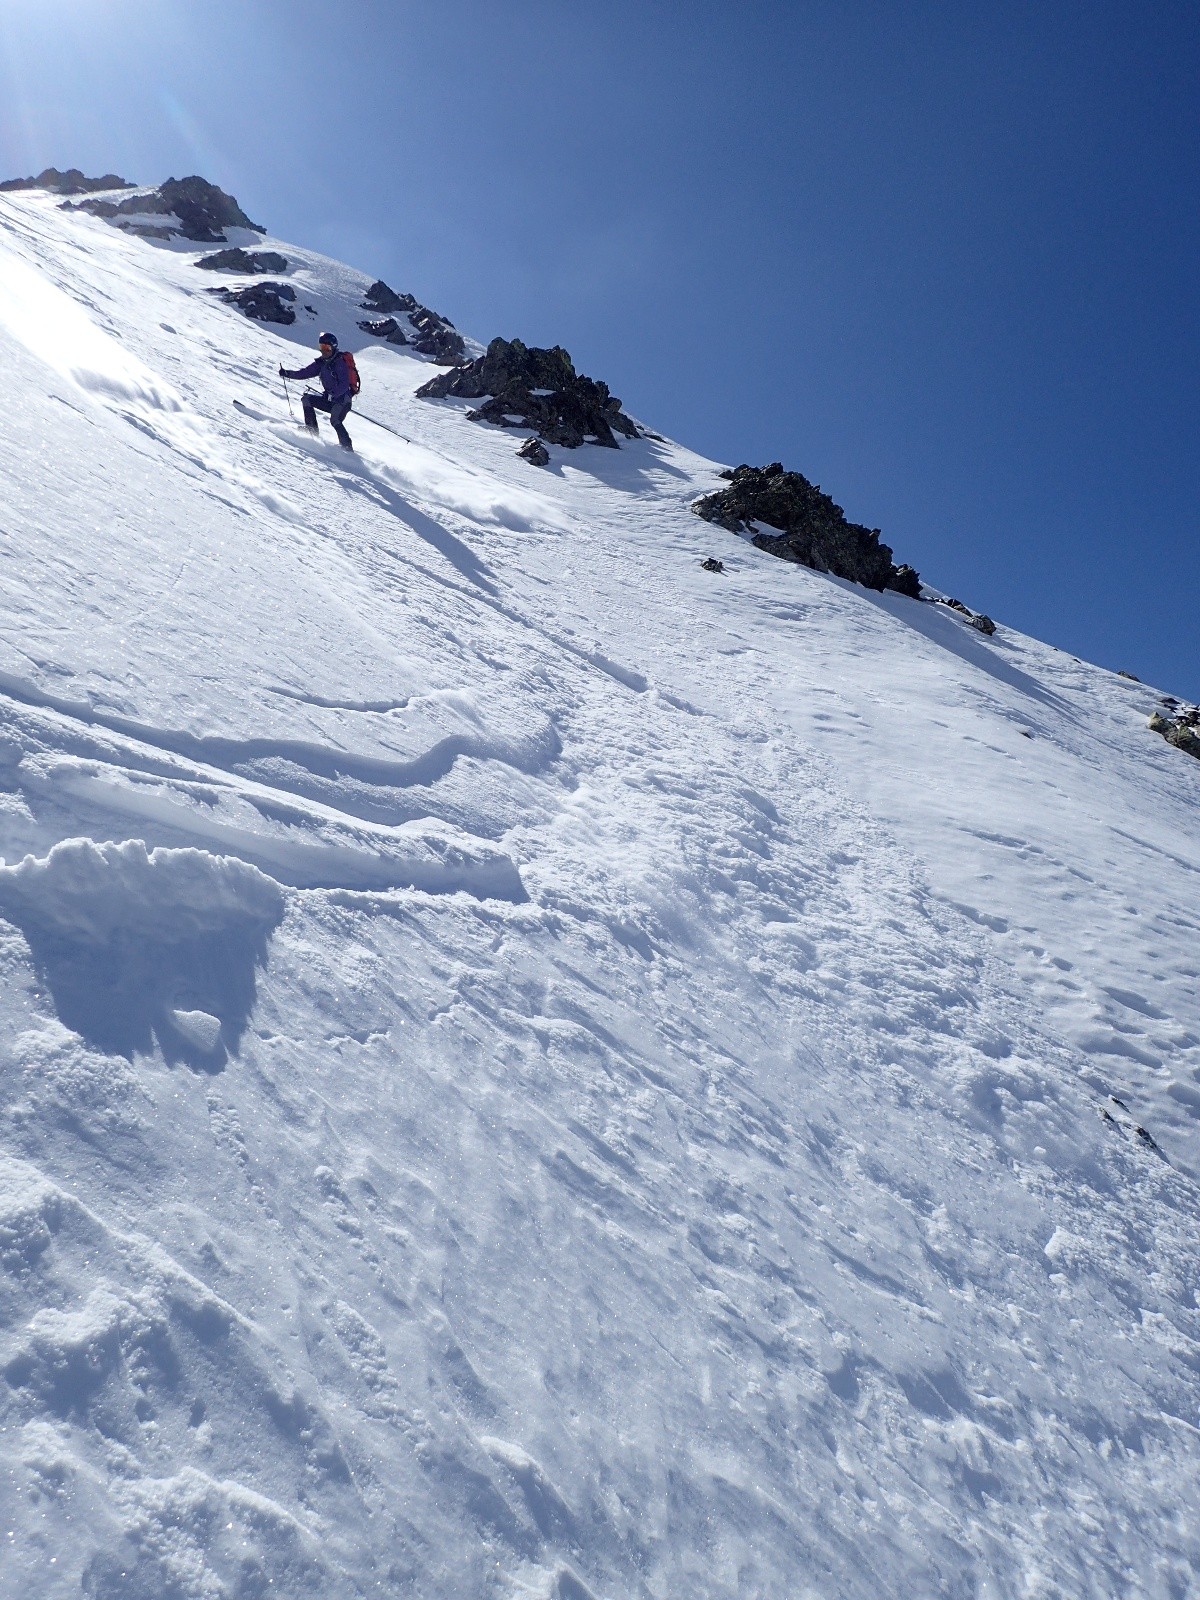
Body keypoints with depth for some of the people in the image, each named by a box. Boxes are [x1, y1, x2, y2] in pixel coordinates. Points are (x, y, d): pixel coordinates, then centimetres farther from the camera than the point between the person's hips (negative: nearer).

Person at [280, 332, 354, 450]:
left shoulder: (339, 362, -15)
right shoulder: (322, 362, 10)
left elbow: (344, 385, -24)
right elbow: (306, 372, 11)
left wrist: (332, 394, -38)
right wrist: (287, 373, 2)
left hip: (343, 399, -9)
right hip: (330, 400, 9)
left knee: (335, 420, -31)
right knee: (306, 399, 4)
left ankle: (347, 448, -30)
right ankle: (312, 429, -2)